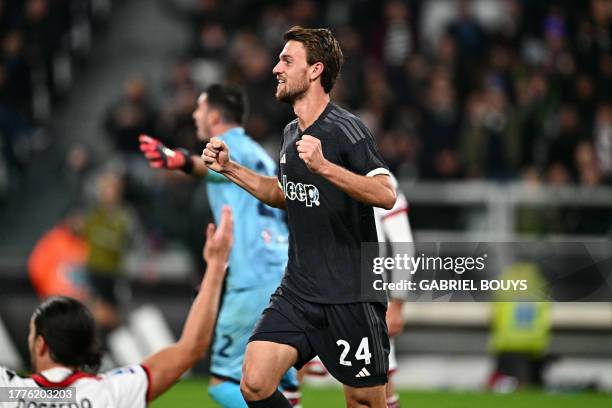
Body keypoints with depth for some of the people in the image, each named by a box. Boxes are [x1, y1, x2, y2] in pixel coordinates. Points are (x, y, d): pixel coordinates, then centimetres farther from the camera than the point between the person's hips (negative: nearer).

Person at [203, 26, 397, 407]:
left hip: (352, 295, -7)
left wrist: (324, 165, -36)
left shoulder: (346, 129, -13)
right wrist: (230, 168, 18)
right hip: (298, 291, 7)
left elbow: (386, 194, -26)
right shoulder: (291, 132, 12)